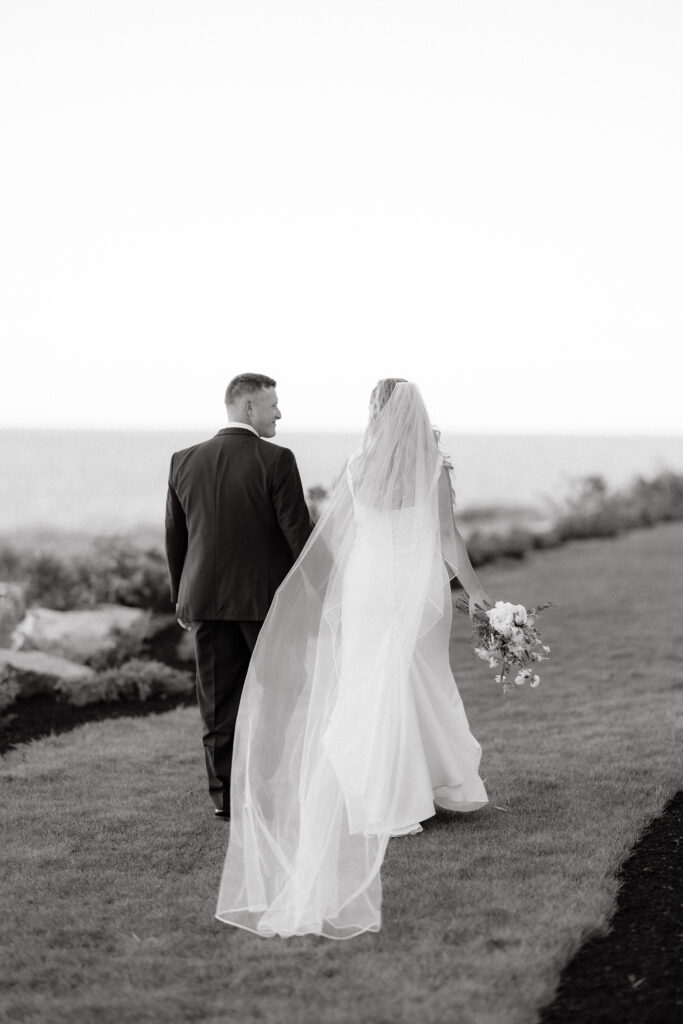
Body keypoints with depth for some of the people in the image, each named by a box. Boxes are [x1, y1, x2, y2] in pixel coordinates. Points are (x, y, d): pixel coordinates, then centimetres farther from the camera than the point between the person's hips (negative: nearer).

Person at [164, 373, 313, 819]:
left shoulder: (184, 461, 4)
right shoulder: (276, 461, -11)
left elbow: (174, 536, 10)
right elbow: (298, 532, -11)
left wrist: (181, 596, 19)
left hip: (206, 598, 4)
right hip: (267, 597, -4)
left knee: (219, 703, 9)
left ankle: (227, 796, 13)